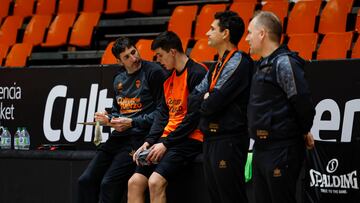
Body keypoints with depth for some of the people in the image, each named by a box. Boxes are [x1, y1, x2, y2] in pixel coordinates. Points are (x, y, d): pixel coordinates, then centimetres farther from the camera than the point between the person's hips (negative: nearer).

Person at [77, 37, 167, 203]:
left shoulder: (154, 72, -6)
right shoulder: (119, 79, 18)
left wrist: (132, 122, -14)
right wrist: (108, 119, 6)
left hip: (139, 136, -8)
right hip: (119, 136, 8)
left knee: (109, 184, -20)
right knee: (86, 180, -1)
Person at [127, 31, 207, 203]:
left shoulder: (197, 73, -10)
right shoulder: (169, 77, 18)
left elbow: (195, 116, -16)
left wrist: (166, 143, -14)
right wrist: (148, 142, 3)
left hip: (189, 140, -9)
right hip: (166, 139, 9)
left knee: (155, 182, -25)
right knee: (134, 182, -4)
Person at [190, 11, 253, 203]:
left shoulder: (238, 63, -14)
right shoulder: (217, 65, 16)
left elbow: (213, 104, -18)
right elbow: (194, 97, 14)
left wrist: (205, 101, 3)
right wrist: (208, 98, -6)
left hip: (228, 141, -9)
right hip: (211, 139, 9)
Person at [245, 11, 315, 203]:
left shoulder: (284, 63, -15)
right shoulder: (263, 65, 15)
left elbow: (303, 104, -19)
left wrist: (304, 132, -3)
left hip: (282, 151, -10)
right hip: (261, 149, 10)